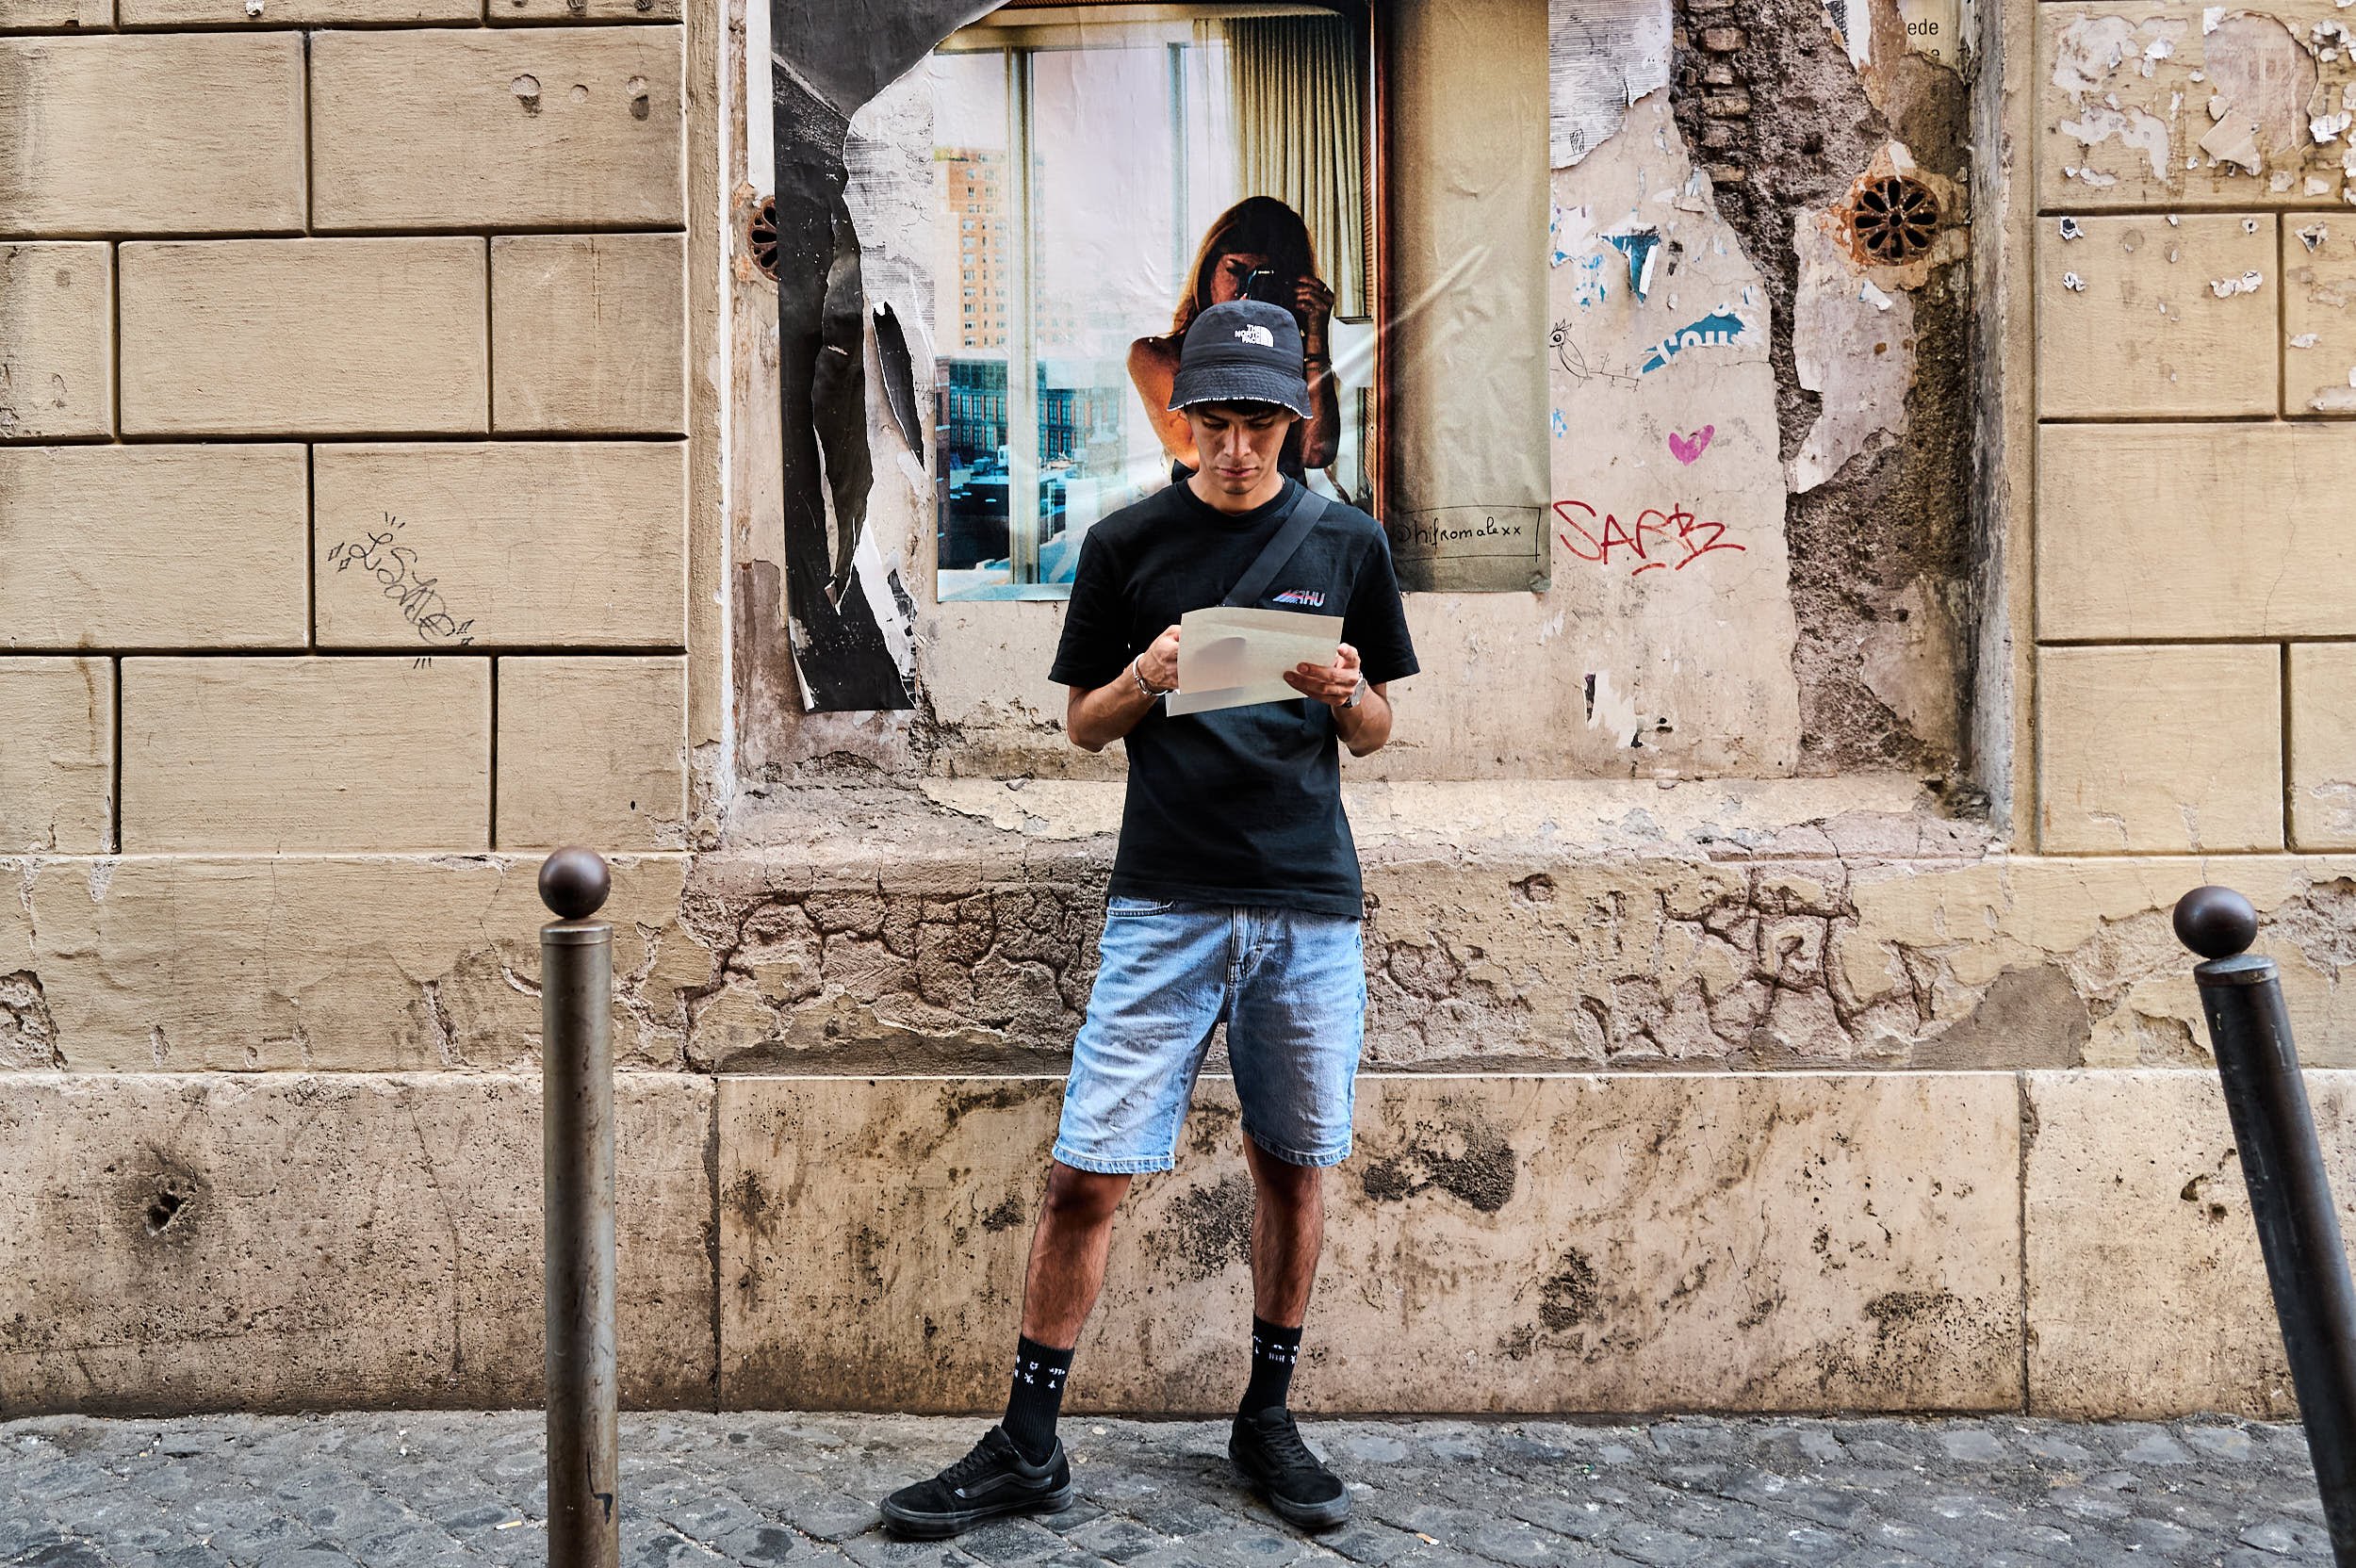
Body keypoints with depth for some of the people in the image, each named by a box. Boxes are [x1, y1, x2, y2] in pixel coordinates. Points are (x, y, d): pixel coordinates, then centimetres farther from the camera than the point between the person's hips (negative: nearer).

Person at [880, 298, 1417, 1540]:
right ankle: (1028, 1447, 11)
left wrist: (1346, 694, -10)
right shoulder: (1128, 543, 4)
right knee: (1086, 1174, -3)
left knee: (1293, 1168, 10)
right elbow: (1082, 727, 8)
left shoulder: (1347, 544, 7)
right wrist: (1145, 680, -13)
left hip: (1309, 903, 2)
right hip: (1165, 905, -1)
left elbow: (1376, 734, 12)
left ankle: (1266, 1418, 28)